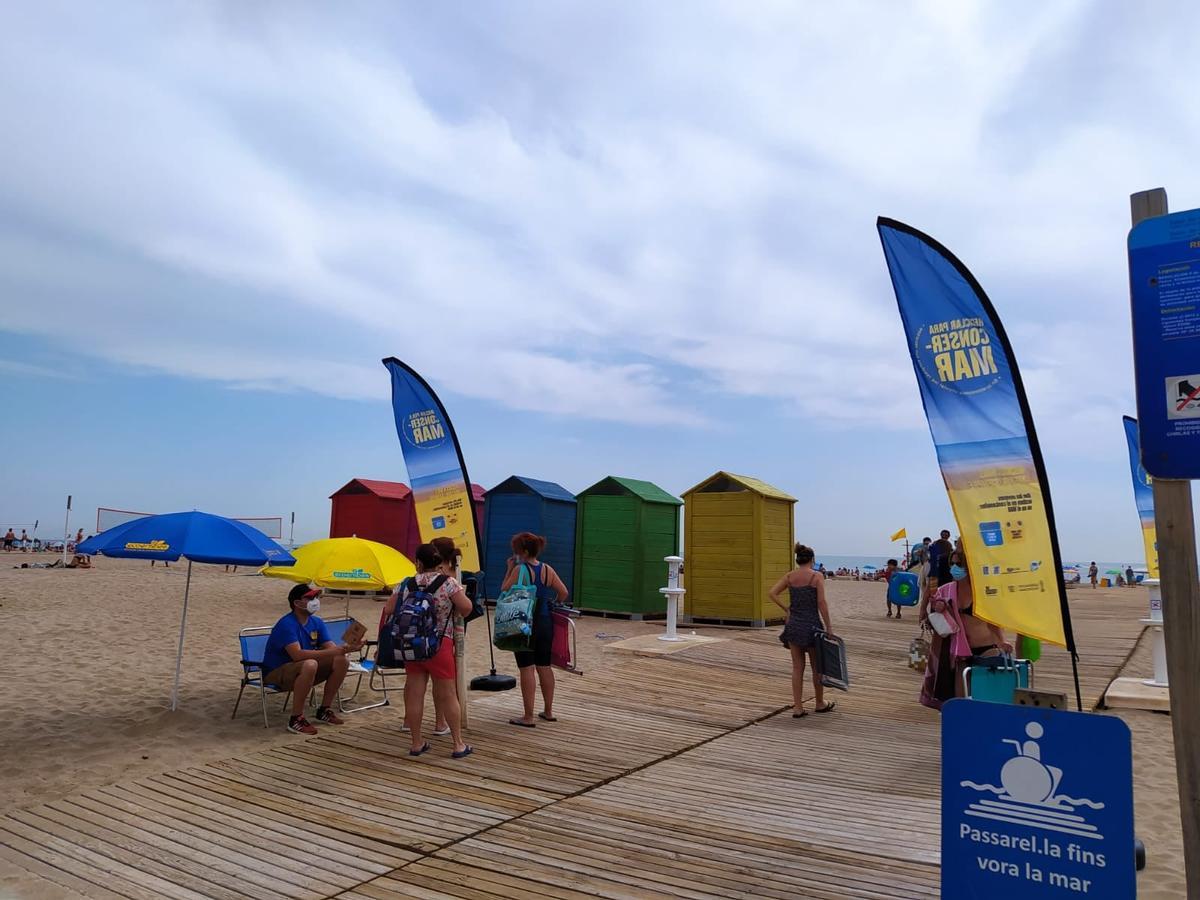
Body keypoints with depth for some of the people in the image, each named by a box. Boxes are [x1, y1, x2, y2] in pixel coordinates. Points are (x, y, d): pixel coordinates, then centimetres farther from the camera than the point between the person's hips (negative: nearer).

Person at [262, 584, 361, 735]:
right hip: (276, 673, -8)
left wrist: (346, 648, -28)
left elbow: (331, 647, -4)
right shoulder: (287, 624, -22)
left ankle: (324, 710, 4)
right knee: (310, 665, -37)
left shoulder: (317, 623, 2)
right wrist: (335, 651, -38)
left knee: (342, 661, -9)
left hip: (302, 671, 8)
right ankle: (296, 719, -24)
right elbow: (297, 654, -35)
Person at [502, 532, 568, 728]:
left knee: (527, 668, -2)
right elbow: (563, 593, 4)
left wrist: (509, 570, -1)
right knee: (544, 666, 15)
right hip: (545, 622, 6)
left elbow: (504, 591, -9)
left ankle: (528, 717, 1)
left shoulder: (519, 569, -12)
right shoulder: (548, 569, 3)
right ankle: (548, 711, 25)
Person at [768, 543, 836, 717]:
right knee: (817, 667, 15)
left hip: (794, 624, 4)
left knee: (797, 667, 10)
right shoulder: (817, 576, -10)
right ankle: (820, 703, 30)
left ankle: (797, 708, 11)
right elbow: (821, 603, -14)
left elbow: (772, 594, -3)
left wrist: (786, 610, 5)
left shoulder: (790, 576, 2)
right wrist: (828, 626, -8)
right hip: (812, 624, -4)